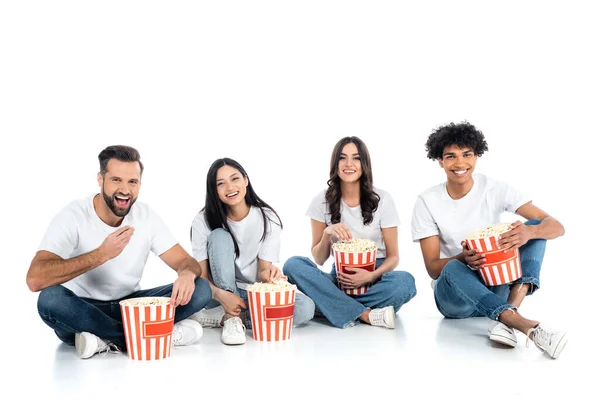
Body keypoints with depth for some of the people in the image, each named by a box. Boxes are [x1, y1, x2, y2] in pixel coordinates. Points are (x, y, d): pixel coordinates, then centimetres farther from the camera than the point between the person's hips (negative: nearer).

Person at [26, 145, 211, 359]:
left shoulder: (147, 216, -6)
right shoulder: (73, 216, -18)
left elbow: (186, 261, -6)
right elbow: (35, 280, -31)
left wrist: (187, 274, -32)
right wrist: (102, 253, -36)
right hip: (82, 311, -3)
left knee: (200, 289, -16)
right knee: (50, 298, -37)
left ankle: (108, 341, -21)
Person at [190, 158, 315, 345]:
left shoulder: (268, 219, -7)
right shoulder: (203, 221, -10)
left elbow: (262, 272, -10)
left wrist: (267, 274, -35)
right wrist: (221, 295, -35)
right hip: (222, 293, -1)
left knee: (305, 307, -29)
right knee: (220, 236, -26)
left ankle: (220, 317, -24)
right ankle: (232, 318, -29)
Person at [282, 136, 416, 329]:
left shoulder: (382, 200, -1)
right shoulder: (323, 201, 1)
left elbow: (393, 256, 0)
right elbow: (319, 259, 4)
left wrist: (372, 276, -22)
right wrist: (327, 233, -17)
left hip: (375, 279, -1)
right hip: (339, 279, 2)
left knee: (405, 281, -35)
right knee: (293, 265, -28)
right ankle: (366, 315, -30)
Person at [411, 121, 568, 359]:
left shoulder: (495, 190, -6)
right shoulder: (427, 201, -7)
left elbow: (557, 227, -13)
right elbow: (432, 268, -10)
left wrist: (529, 232, -37)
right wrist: (463, 258, -33)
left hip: (496, 289, 2)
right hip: (453, 294, -2)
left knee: (535, 228, -18)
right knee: (453, 268, -36)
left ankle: (505, 319, -37)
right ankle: (529, 327, -48)